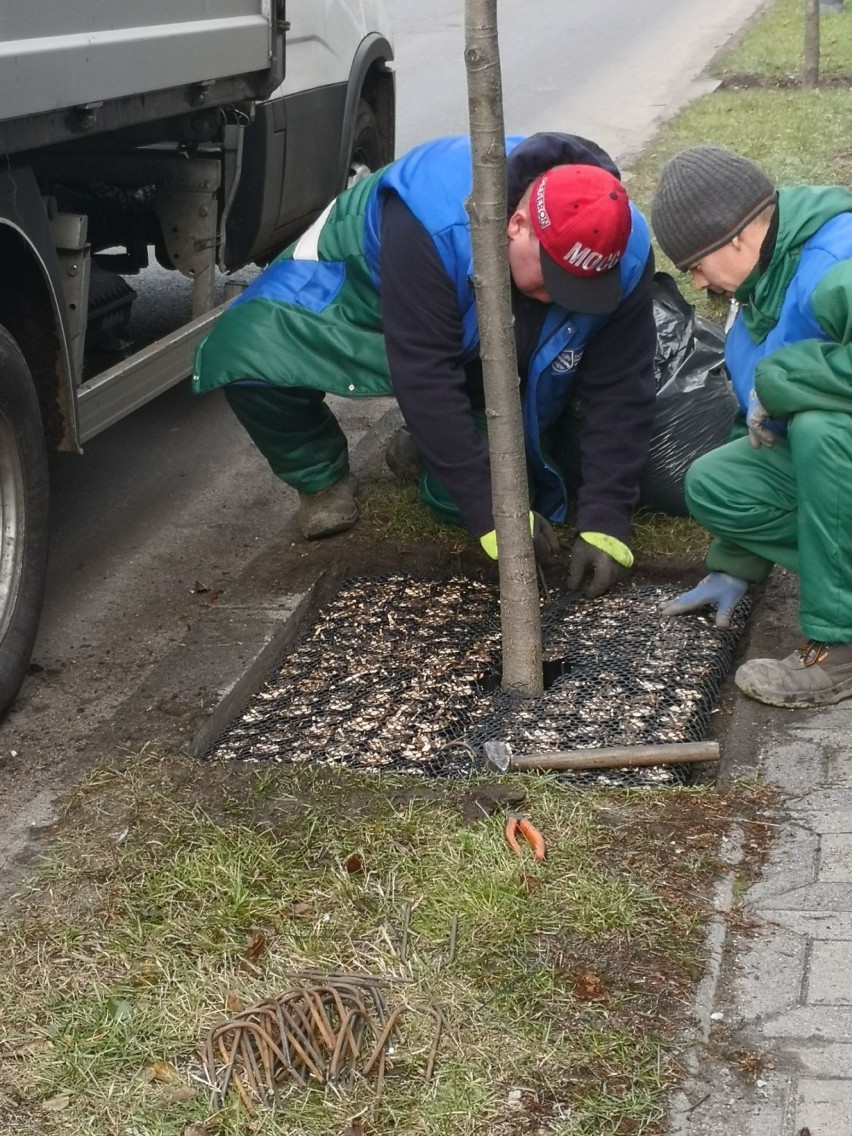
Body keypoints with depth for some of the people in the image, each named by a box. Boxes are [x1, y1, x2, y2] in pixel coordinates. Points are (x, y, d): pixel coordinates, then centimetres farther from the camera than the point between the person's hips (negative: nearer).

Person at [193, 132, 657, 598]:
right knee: (244, 351, -29)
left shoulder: (624, 255, -29)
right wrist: (490, 513, -41)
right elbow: (426, 377, -42)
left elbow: (619, 393, -22)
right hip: (364, 286, -3)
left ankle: (424, 453, 23)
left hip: (485, 359, 3)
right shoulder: (433, 221, -43)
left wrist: (603, 525, -29)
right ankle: (322, 479, -2)